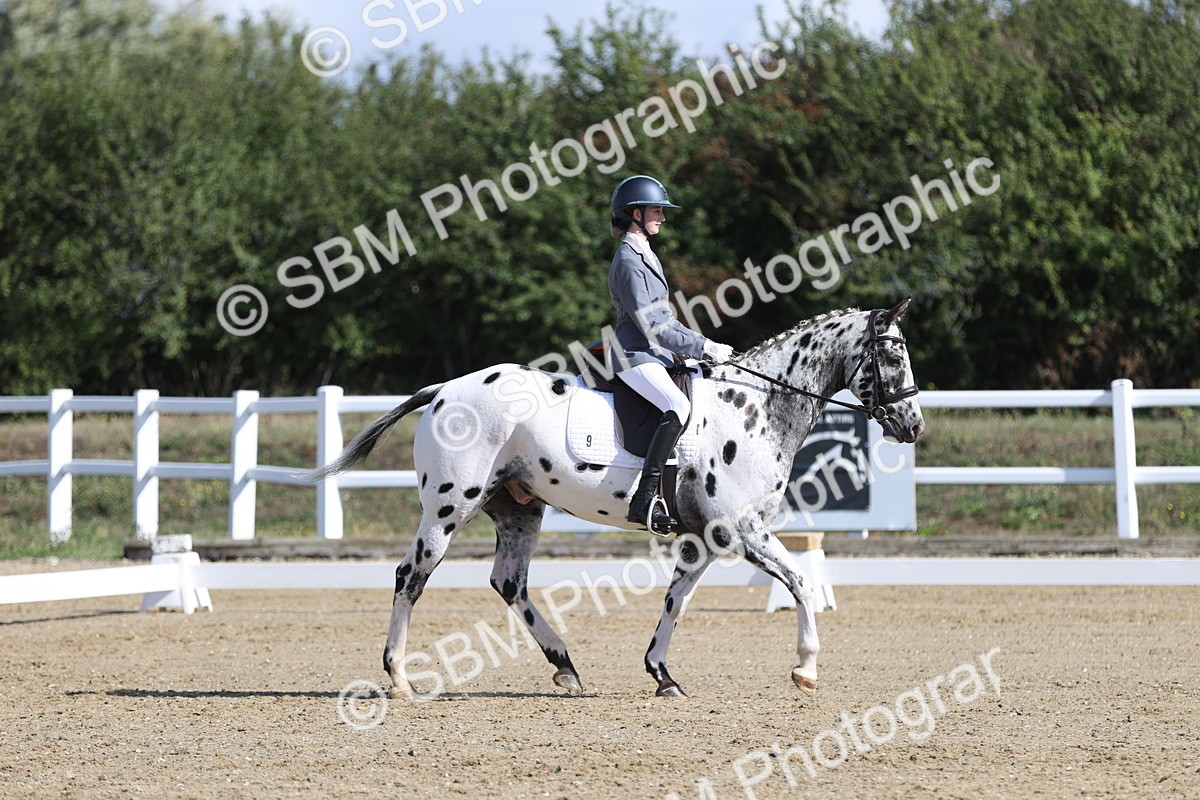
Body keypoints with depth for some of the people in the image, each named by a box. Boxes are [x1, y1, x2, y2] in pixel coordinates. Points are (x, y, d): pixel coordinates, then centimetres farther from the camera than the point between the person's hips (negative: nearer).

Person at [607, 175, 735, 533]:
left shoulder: (645, 255, 19)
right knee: (678, 406, -33)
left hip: (654, 355, 11)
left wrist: (703, 345, 13)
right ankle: (644, 500, -37)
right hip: (636, 357, -11)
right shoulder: (629, 261, -13)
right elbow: (652, 326, -18)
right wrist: (704, 348, -15)